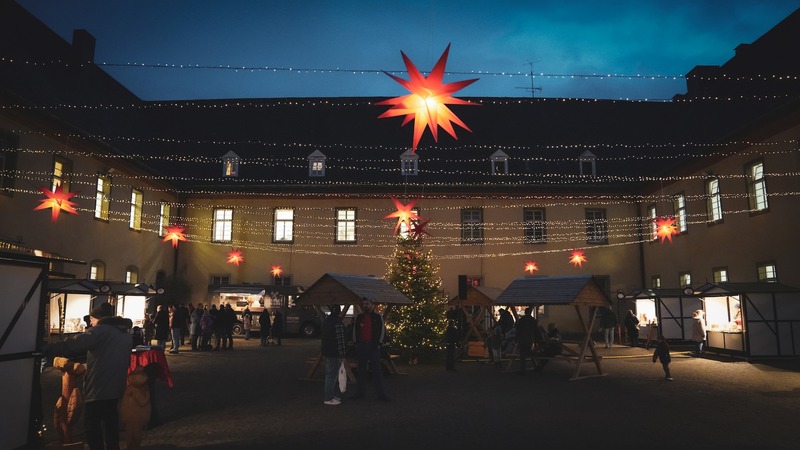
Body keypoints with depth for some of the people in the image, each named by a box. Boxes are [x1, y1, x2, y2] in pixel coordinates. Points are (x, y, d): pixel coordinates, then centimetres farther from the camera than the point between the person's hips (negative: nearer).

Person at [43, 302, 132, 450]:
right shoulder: (125, 333, 13)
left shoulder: (100, 330, -13)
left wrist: (47, 349, -25)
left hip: (98, 387, -8)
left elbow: (75, 344, -27)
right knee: (110, 419, 21)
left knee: (92, 424, 3)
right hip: (116, 386, 8)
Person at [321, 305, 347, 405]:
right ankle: (329, 399, 1)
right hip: (334, 354, -10)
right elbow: (340, 341, -22)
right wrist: (342, 355, -18)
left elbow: (322, 337, 20)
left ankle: (332, 395, 27)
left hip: (326, 352, 10)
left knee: (330, 374, 17)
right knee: (332, 375, -4)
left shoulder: (326, 321, 13)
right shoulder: (338, 324, -18)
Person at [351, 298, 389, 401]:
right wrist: (356, 343, 7)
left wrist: (379, 343, -5)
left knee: (377, 370, -4)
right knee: (361, 370, 9)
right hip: (361, 345, 3)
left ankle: (381, 393, 0)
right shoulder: (359, 317, 10)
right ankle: (361, 392, 18)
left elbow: (382, 330, 1)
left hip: (373, 346, -3)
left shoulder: (377, 317, 1)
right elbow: (355, 330, 15)